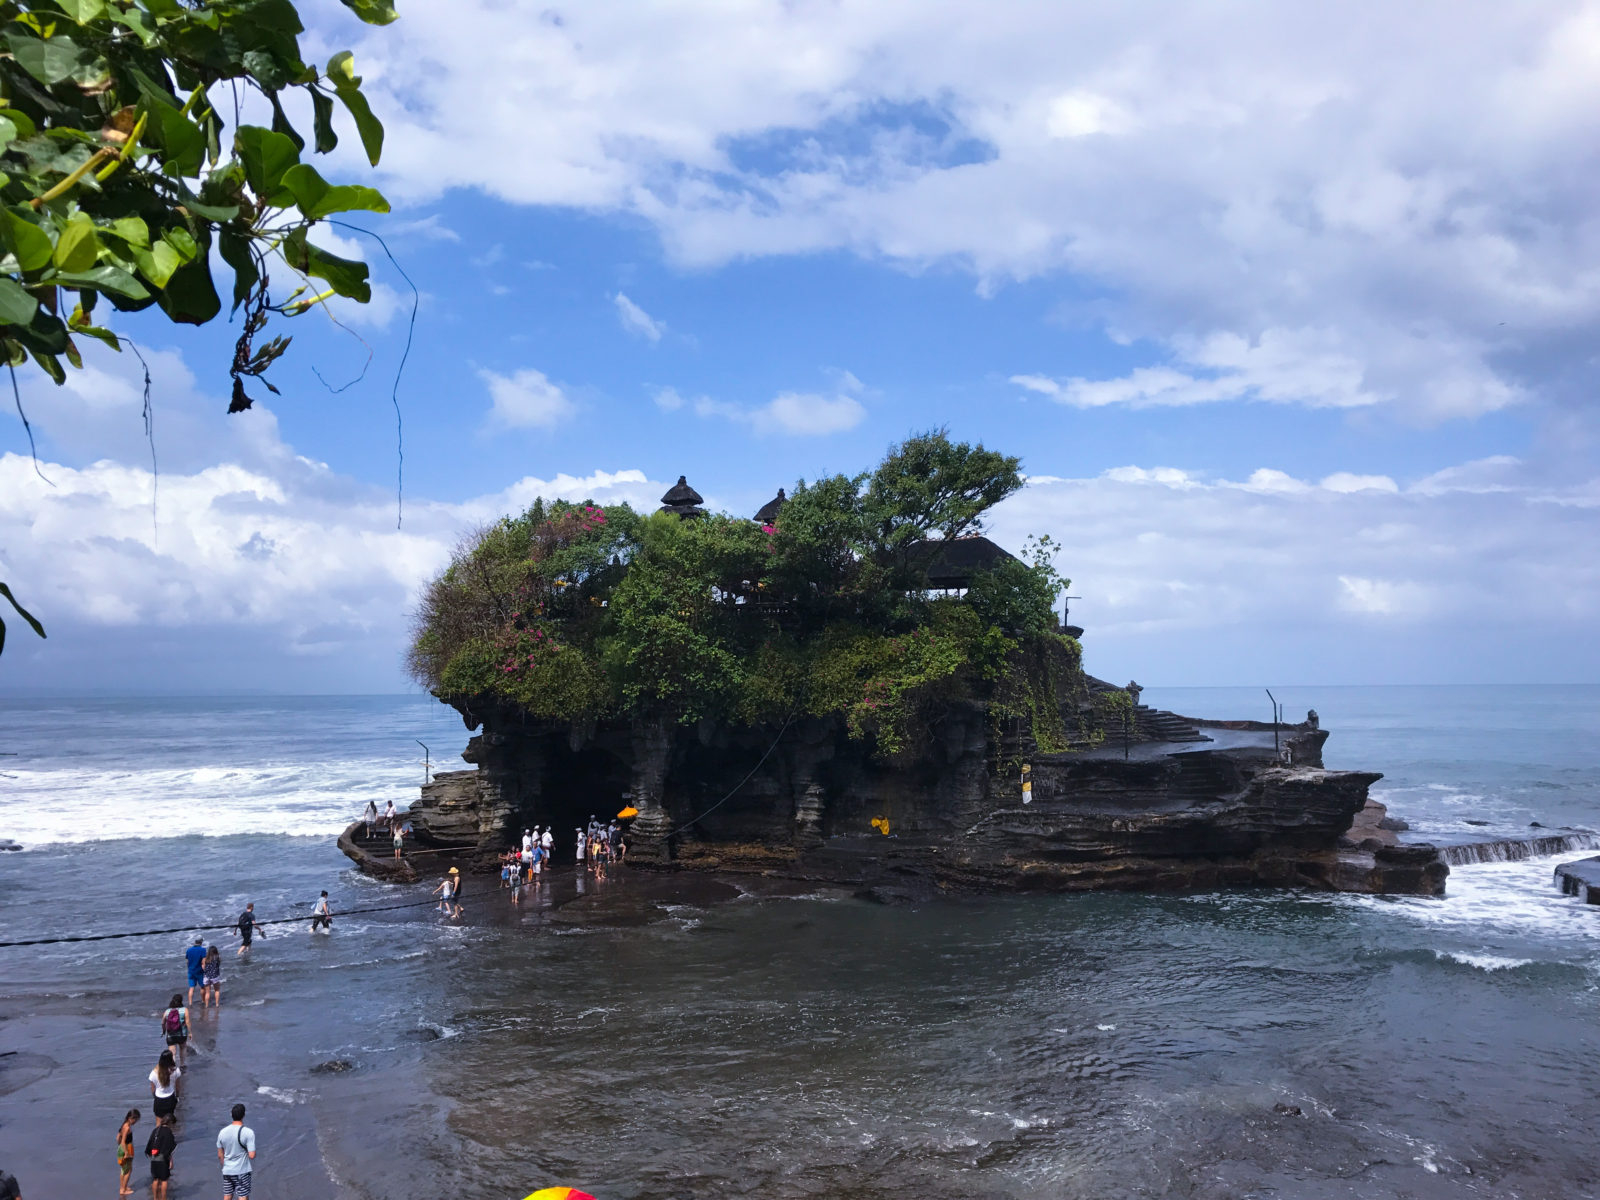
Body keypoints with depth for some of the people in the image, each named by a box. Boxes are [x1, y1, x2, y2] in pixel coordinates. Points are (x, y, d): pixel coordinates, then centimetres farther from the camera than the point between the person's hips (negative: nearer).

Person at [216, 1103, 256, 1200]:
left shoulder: (222, 1132, -2)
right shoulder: (248, 1132, -17)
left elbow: (220, 1155, 7)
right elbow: (252, 1155, -18)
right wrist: (254, 1153, 4)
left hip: (227, 1171, 5)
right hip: (242, 1172, -5)